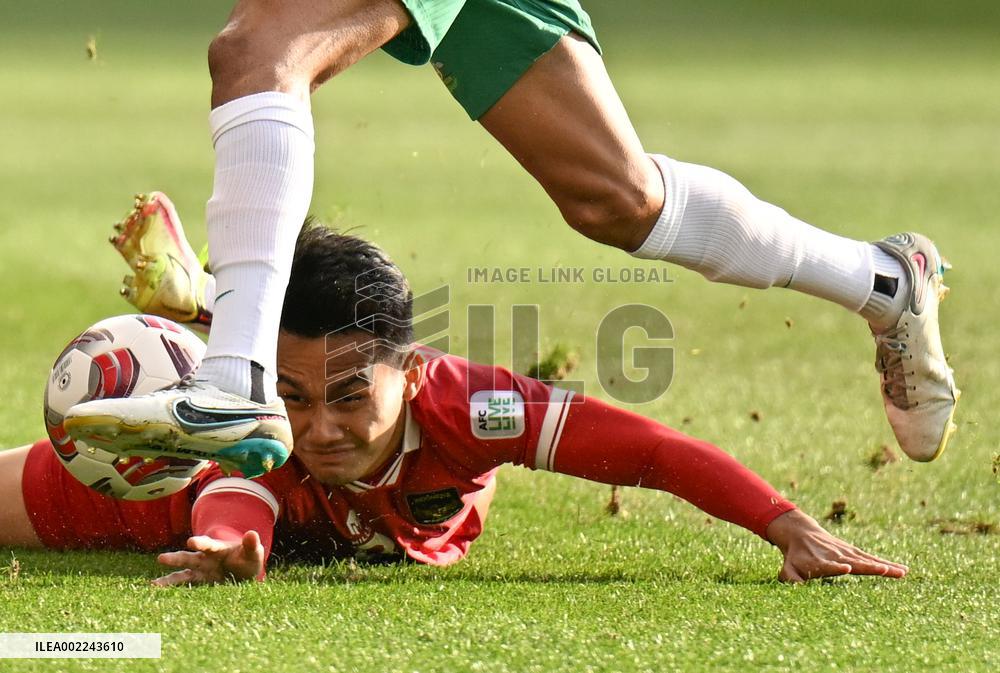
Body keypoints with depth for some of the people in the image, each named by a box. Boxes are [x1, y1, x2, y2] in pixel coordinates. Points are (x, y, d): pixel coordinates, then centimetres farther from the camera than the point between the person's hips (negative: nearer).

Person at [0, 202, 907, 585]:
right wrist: (230, 550, -90)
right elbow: (232, 523, -65)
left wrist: (797, 533, -62)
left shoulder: (460, 402, -48)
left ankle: (195, 303, 53)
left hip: (412, 528, 3)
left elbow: (660, 452, -52)